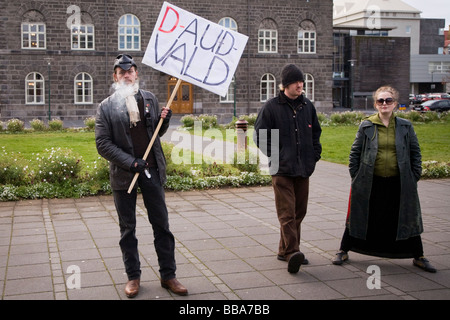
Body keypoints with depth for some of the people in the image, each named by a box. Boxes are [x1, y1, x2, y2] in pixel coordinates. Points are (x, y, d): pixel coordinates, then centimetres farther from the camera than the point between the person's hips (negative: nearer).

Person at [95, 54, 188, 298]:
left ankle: (168, 275, 16)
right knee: (127, 228, 8)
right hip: (123, 174, -2)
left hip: (152, 169, 2)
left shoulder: (150, 99, 7)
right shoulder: (106, 107, -3)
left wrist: (164, 120, -6)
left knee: (161, 224, 5)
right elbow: (103, 144, -8)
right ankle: (133, 277, 21)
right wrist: (130, 162, -16)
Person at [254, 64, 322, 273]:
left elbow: (316, 132, 23)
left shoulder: (308, 106, 11)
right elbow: (260, 135, -2)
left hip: (304, 169, 6)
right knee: (286, 212, -12)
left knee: (299, 211, 10)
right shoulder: (271, 107, -4)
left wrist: (314, 155, 12)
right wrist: (274, 156, -8)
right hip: (282, 169, -6)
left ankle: (285, 251, 21)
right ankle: (292, 252, -18)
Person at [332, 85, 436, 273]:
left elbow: (415, 153, 9)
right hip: (370, 184, -1)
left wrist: (414, 177, 3)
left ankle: (418, 257, 25)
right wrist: (355, 178, 0)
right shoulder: (366, 126, -1)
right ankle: (343, 251, 24)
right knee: (359, 218, 9)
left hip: (398, 184, 1)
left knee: (407, 219, 9)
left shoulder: (405, 127, 3)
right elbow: (355, 152, 4)